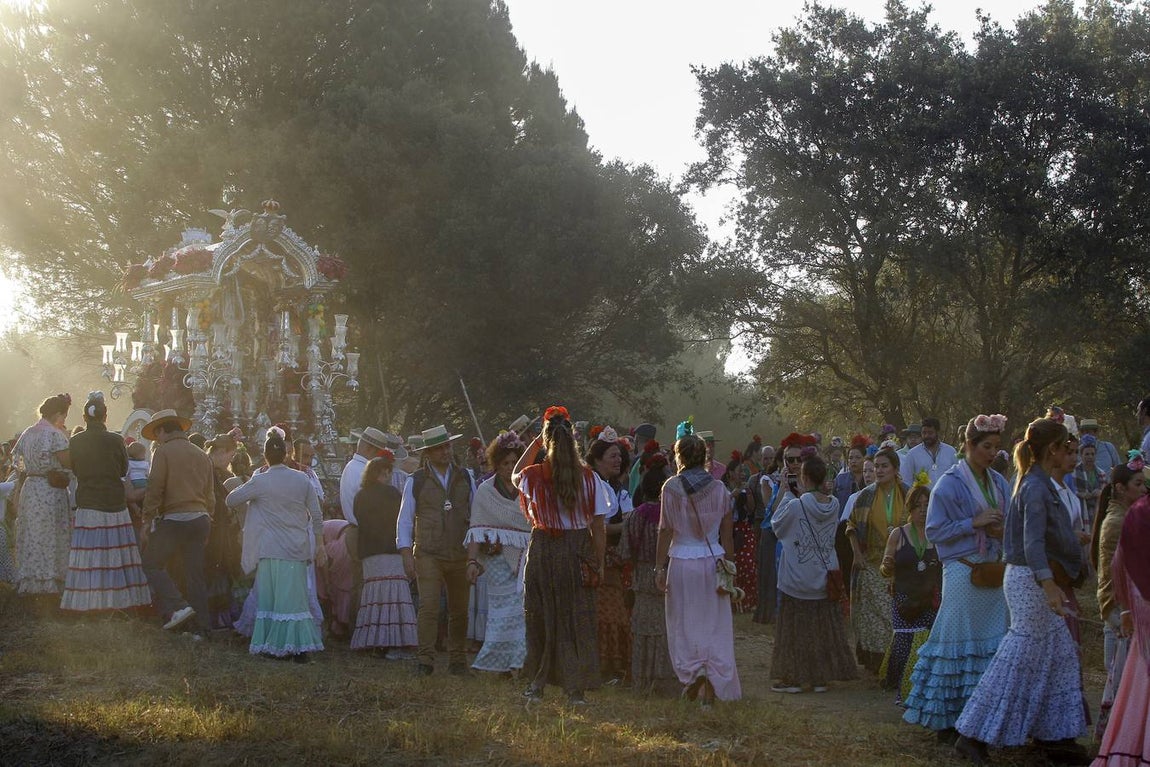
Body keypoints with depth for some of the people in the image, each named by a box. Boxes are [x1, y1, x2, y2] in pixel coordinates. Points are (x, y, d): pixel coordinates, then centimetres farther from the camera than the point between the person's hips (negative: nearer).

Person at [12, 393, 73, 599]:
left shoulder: (27, 433, 11)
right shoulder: (55, 434, -13)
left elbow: (20, 463, 13)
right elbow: (68, 461, -18)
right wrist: (67, 438, -6)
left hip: (29, 488, 7)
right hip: (51, 491, -7)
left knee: (32, 538, 12)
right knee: (50, 539, -1)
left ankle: (30, 585, 18)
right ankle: (49, 586, 0)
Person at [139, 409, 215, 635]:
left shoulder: (164, 451, -3)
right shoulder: (201, 455, 16)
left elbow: (154, 489, -9)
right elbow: (210, 495, 17)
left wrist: (147, 520, -2)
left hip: (173, 519, -6)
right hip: (201, 519, 6)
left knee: (152, 564, 3)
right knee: (195, 573, 9)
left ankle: (177, 606, -14)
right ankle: (200, 627, 8)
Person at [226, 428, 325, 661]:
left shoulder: (260, 481, -7)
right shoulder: (302, 479, 1)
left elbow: (231, 500, 3)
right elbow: (316, 515, 4)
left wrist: (250, 481, 16)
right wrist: (319, 544, 14)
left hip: (272, 550, -3)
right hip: (297, 549, 3)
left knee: (270, 597, 7)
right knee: (295, 597, 6)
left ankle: (276, 645, 8)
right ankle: (300, 646, 2)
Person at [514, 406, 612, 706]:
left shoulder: (532, 476, -6)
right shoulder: (589, 478, -6)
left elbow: (515, 475, 21)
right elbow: (599, 526, -5)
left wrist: (534, 444, 17)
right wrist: (598, 563, 3)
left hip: (543, 549, 0)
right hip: (579, 552, 0)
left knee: (541, 615, 12)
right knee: (577, 616, 7)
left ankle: (536, 684, 19)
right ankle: (576, 689, 7)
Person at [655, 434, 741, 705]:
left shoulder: (672, 487, -6)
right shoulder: (719, 488, 2)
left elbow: (665, 531, -7)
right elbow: (727, 534, 4)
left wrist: (660, 567, -2)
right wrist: (729, 567, 12)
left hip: (682, 562, -2)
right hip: (713, 561, 2)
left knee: (684, 624, 10)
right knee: (714, 624, 8)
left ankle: (692, 677, -1)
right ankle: (712, 687, 5)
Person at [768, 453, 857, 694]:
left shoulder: (795, 506, -19)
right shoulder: (834, 504, -5)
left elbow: (776, 524, -3)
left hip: (797, 581, -4)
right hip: (825, 577, 5)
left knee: (794, 629, 6)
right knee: (823, 629, 13)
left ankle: (792, 678, 10)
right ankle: (821, 678, 18)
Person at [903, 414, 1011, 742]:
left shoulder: (998, 483, 12)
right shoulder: (950, 483, -6)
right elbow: (934, 531, -8)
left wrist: (1002, 531, -2)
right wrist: (974, 523, -15)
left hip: (994, 573, 6)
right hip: (963, 573, -6)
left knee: (994, 644, 3)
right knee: (958, 643, -3)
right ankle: (946, 720, 5)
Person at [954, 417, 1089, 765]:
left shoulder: (1035, 481, 11)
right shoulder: (1036, 487, -19)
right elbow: (1032, 542, -29)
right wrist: (1048, 584, -37)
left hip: (1030, 578, 11)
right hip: (1029, 580, -11)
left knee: (1059, 654, 13)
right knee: (1019, 658, -6)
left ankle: (1054, 736, 19)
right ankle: (973, 734, -1)